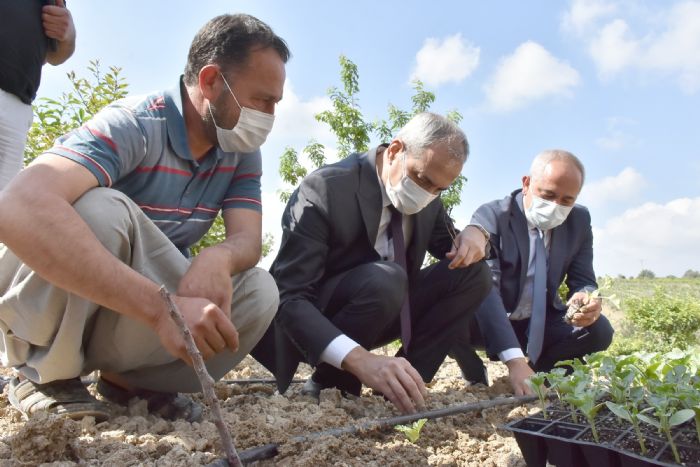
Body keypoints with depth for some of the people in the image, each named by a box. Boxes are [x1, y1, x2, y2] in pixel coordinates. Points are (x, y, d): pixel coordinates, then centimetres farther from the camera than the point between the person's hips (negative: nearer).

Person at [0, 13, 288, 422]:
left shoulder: (242, 152, -5)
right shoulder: (132, 126, -26)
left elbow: (248, 241, -12)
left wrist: (218, 259, -38)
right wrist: (161, 307, -51)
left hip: (140, 311, 5)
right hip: (42, 301, -5)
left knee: (260, 292, -18)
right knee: (103, 210, -35)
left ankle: (130, 378, 1)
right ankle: (46, 375, -11)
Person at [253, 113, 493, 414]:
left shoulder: (427, 197, -5)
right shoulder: (324, 190, -26)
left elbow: (448, 246, 11)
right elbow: (289, 297, -31)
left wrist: (474, 233, -15)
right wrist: (359, 358, -47)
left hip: (386, 307, 7)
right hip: (314, 323, -6)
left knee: (472, 272, -10)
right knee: (384, 280, -35)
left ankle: (398, 386, -9)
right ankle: (330, 385, -11)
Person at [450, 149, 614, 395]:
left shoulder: (580, 221, -4)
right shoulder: (490, 217, -21)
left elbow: (583, 282, -1)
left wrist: (586, 300, -30)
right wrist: (514, 360, -45)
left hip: (541, 324, 4)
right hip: (489, 325, -4)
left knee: (600, 330, -20)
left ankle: (537, 372, 7)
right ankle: (477, 379, -1)